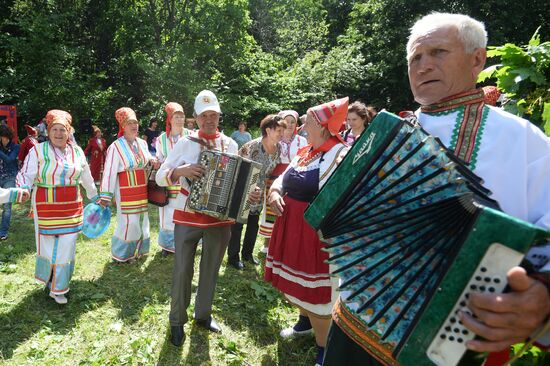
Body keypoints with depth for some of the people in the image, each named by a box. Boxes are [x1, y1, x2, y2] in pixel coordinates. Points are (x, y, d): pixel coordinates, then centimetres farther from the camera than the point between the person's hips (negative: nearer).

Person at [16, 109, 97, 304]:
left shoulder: (77, 151, 7)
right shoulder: (38, 151, -5)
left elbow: (86, 178, 18)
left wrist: (95, 197, 25)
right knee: (48, 245, 5)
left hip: (71, 207, 3)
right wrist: (23, 190, -28)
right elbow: (26, 175, -8)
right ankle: (48, 278, 32)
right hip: (47, 207, -3)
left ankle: (58, 289, 25)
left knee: (66, 248, 8)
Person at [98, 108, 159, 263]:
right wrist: (105, 196, -16)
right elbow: (109, 172, -15)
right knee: (128, 222, -5)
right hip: (126, 191, -6)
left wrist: (152, 160, -1)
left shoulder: (142, 143, 6)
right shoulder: (115, 147, -13)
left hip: (142, 191, 7)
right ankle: (121, 254, 15)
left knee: (141, 220, 14)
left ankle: (136, 250, 32)